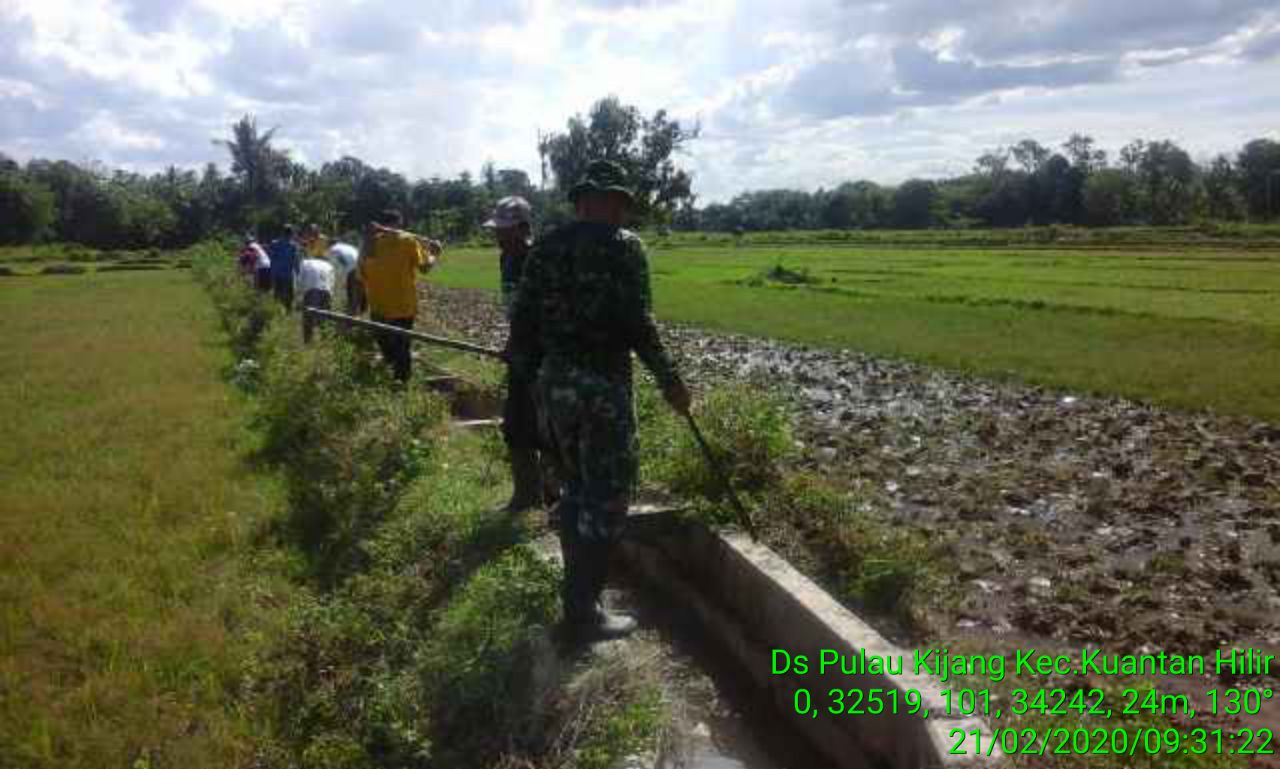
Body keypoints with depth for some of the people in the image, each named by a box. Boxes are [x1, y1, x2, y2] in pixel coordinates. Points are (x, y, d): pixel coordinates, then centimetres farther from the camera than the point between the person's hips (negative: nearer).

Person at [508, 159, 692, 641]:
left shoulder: (546, 246, 9)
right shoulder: (623, 246, -7)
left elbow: (523, 317, 8)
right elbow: (636, 322, -15)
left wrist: (528, 374, 19)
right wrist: (669, 380, -6)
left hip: (551, 383, 6)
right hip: (602, 384, -6)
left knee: (575, 488, 20)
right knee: (606, 497, 2)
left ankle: (577, 589, 30)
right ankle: (583, 612, 5)